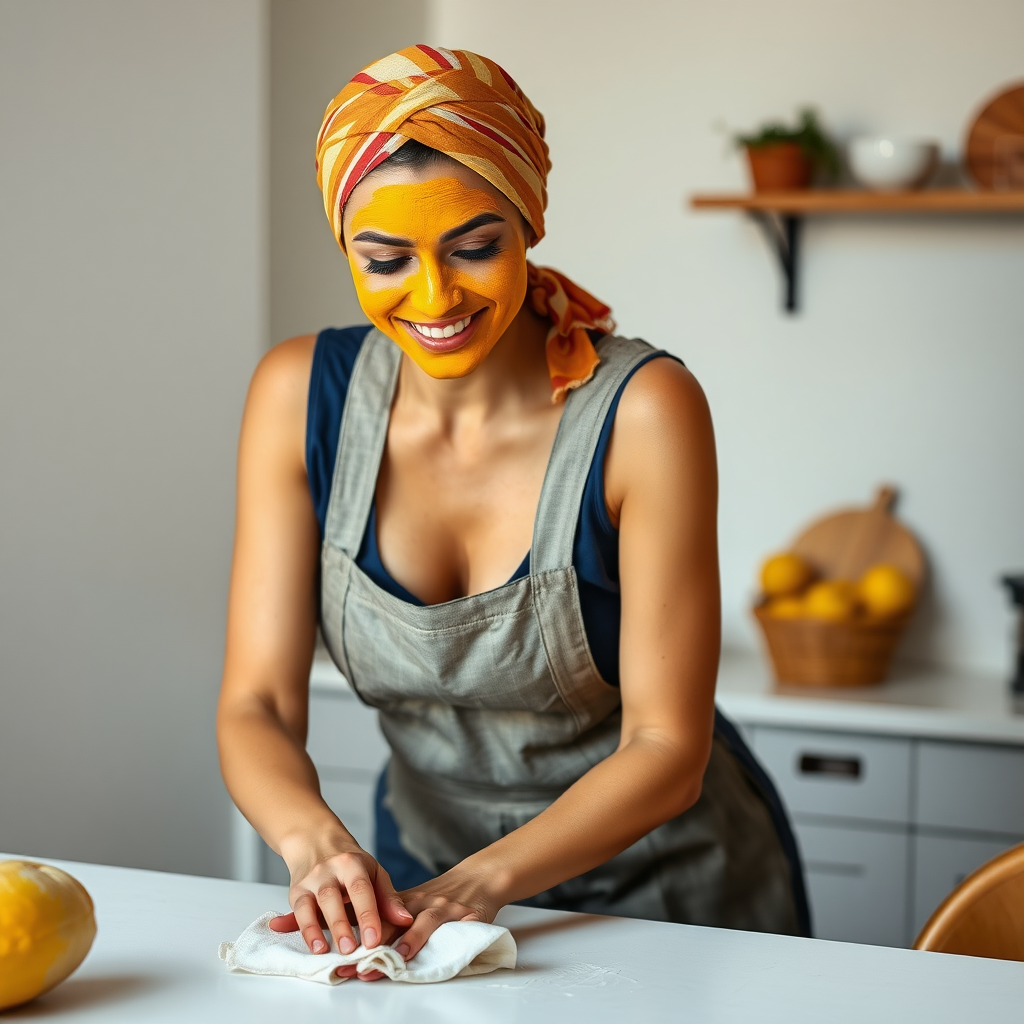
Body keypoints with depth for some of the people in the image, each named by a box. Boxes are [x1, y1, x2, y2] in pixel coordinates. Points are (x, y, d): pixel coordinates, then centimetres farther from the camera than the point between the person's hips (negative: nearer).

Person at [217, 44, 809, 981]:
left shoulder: (644, 410, -19)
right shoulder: (301, 395, -10)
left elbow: (667, 747, -18)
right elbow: (258, 704, -10)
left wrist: (483, 880, -32)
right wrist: (315, 841, -31)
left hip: (670, 890, -2)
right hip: (429, 882, 2)